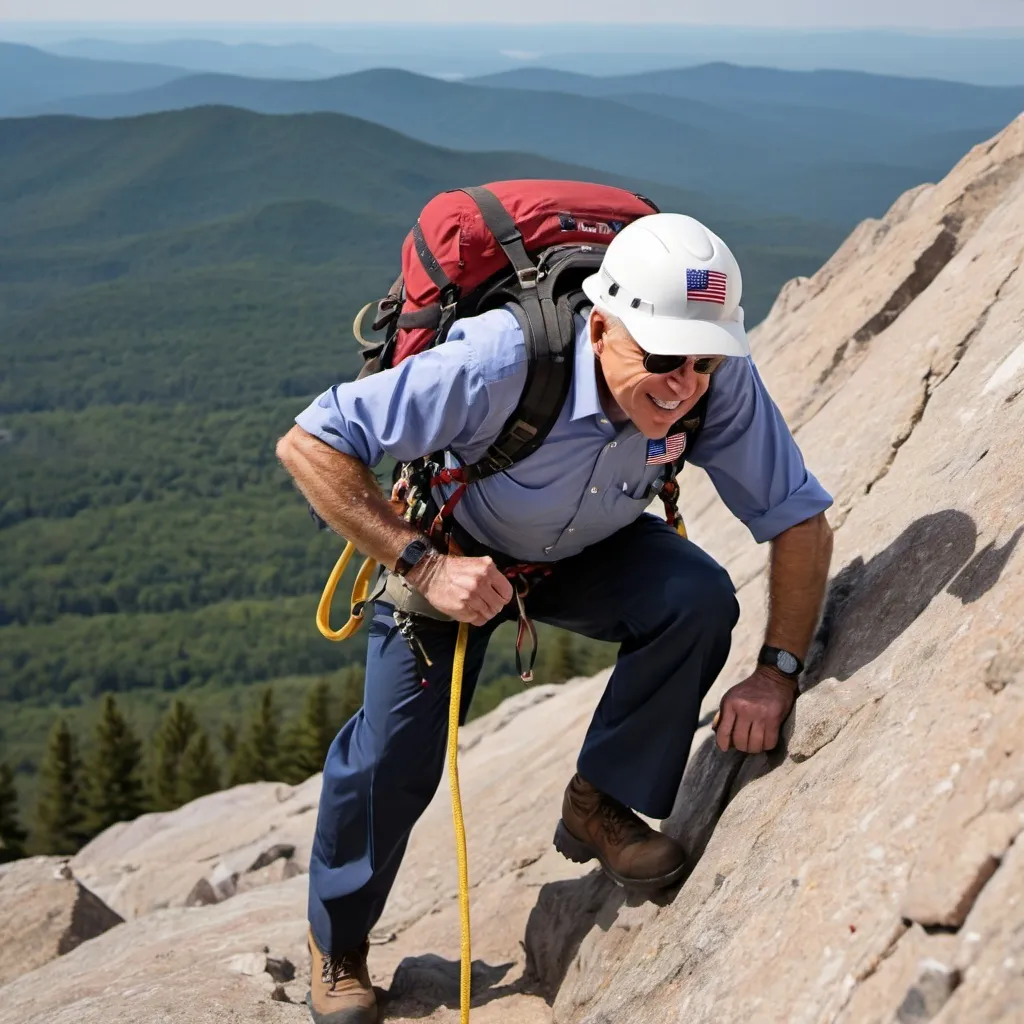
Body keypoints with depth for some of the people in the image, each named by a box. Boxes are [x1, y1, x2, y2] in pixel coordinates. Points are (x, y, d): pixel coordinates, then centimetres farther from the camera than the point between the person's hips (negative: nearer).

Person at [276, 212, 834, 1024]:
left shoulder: (721, 384, -30)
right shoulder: (503, 362, -41)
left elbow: (800, 520, -17)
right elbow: (309, 446, -36)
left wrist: (777, 673, -27)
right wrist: (421, 565, -40)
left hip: (591, 553, 3)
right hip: (458, 551, -3)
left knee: (699, 598, -25)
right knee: (397, 751, -12)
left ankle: (601, 805, -3)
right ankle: (337, 946, 18)